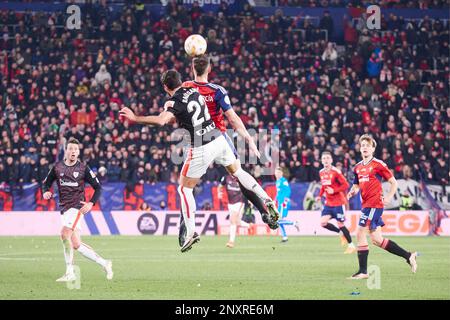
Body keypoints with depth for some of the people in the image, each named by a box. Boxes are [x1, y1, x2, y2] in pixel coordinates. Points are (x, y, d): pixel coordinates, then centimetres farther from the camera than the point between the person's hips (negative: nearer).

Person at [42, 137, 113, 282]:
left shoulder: (83, 168, -2)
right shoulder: (57, 167, 7)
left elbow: (97, 187, 3)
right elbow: (47, 182, 18)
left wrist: (91, 203, -10)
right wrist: (46, 192, -5)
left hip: (77, 206, -5)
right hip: (64, 207, 5)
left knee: (65, 234, -24)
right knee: (76, 245, 3)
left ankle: (70, 272, -18)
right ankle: (104, 263, 18)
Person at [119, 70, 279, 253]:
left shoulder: (176, 102, -12)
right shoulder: (194, 91, 9)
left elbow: (161, 121, -31)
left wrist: (135, 118, -28)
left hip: (202, 148, -6)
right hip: (219, 139, 6)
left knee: (184, 188, 7)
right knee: (237, 171, 26)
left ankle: (191, 232, 5)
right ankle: (268, 201, 19)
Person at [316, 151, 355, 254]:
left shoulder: (336, 172, -14)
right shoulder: (321, 173, 7)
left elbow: (346, 185, -15)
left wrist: (334, 191, -25)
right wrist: (320, 195, 8)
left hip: (338, 203, -7)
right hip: (328, 203, 7)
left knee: (340, 224, -3)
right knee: (323, 223, -6)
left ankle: (351, 246, 12)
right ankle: (341, 233, 17)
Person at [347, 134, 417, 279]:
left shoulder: (378, 164, -6)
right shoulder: (358, 167, 14)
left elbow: (393, 182, -2)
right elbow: (356, 185, 24)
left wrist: (388, 197, -14)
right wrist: (352, 191, 2)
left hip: (374, 204, -8)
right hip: (366, 204, 8)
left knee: (360, 233, -13)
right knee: (376, 239, 9)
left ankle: (362, 271, -9)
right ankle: (409, 256, 21)